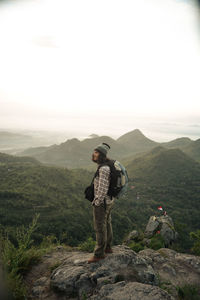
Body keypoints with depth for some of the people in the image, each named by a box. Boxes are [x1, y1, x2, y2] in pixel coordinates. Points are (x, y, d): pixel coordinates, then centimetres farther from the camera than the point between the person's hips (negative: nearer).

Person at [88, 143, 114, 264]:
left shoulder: (103, 169, -26)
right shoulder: (106, 166, 6)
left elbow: (102, 188, -27)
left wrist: (97, 202, -18)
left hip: (101, 202, -10)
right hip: (109, 200, 10)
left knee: (100, 228, 3)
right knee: (107, 224, 21)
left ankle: (99, 253, 17)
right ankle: (107, 247, 37)